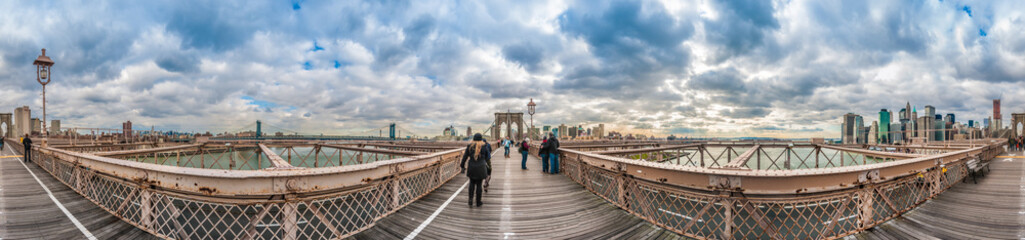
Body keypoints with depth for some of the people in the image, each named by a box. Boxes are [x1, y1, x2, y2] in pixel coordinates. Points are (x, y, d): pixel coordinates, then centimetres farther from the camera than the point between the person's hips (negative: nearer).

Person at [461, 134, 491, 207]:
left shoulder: (470, 146, -1)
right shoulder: (484, 146, -5)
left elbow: (465, 157, 1)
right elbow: (487, 156, 6)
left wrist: (462, 166, 9)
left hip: (471, 168, 2)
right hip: (481, 168, -2)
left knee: (472, 183, 18)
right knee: (479, 184, 7)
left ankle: (471, 199, 5)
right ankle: (478, 202, 16)